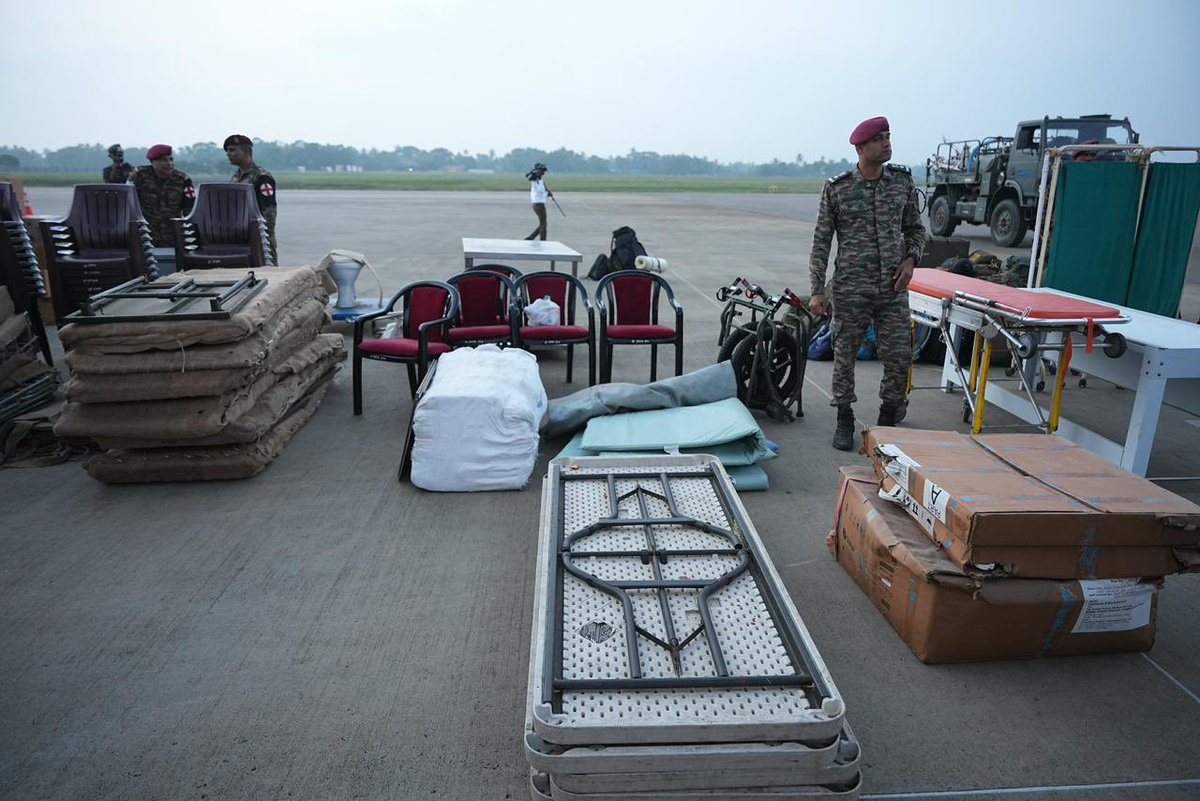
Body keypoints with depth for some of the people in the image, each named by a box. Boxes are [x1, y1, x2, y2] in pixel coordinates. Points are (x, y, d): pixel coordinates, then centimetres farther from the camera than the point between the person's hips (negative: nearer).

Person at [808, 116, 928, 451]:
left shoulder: (903, 180, 7)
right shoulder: (837, 188, -3)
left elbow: (916, 228, 17)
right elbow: (821, 241, -2)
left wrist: (910, 260, -2)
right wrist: (818, 290, -7)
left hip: (893, 289, 3)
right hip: (850, 289, -3)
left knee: (899, 358, 3)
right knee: (844, 357, 4)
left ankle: (888, 421, 22)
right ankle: (844, 422, 20)